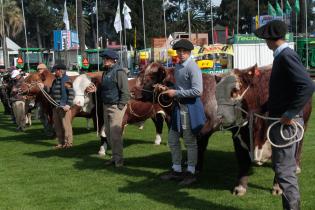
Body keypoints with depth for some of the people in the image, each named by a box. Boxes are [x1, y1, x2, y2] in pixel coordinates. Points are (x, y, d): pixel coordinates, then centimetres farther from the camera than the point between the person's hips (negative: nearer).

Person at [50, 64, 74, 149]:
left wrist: (68, 104, -21)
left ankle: (68, 142, 5)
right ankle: (61, 143, 19)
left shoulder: (66, 80, -9)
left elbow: (71, 94, -14)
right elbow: (52, 92, 24)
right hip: (55, 107, 8)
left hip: (64, 107, -8)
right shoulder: (55, 81, 16)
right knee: (57, 125, 11)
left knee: (66, 125, -3)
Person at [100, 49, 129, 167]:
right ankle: (115, 156, 22)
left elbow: (125, 92, -16)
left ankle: (118, 159, 1)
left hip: (116, 107, -9)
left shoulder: (119, 72, -12)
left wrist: (120, 106, -19)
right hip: (106, 106, 9)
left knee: (115, 133, -8)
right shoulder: (106, 72, 15)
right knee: (108, 133, 12)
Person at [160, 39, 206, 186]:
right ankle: (176, 170, 26)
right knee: (172, 139, 14)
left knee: (190, 141, 2)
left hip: (190, 107, -9)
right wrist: (169, 90, 9)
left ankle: (191, 172, 14)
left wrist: (176, 93, -18)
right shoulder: (178, 66, 12)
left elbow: (197, 91, -22)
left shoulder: (193, 68, -15)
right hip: (179, 106, 9)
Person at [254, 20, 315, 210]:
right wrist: (263, 109, 23)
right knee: (286, 167, 18)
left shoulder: (286, 56, -18)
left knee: (284, 170, -4)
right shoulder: (282, 56, 13)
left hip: (286, 123, -10)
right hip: (281, 121, 10)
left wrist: (290, 114, -24)